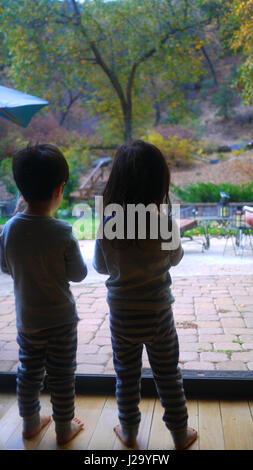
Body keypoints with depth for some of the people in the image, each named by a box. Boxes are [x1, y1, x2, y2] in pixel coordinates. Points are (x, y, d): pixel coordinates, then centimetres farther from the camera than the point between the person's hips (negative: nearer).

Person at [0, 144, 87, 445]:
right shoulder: (63, 234, -24)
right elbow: (78, 274, -12)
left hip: (26, 319, 4)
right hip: (61, 321, -4)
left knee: (29, 373, 22)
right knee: (61, 378, 14)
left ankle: (30, 423, 40)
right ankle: (64, 429, 31)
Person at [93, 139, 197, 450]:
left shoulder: (108, 225, -17)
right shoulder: (166, 223, -19)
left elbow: (101, 266, -1)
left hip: (122, 316, 1)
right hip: (158, 313, 0)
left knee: (126, 377, 19)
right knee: (168, 377, 17)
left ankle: (128, 432, 38)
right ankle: (180, 435, 34)